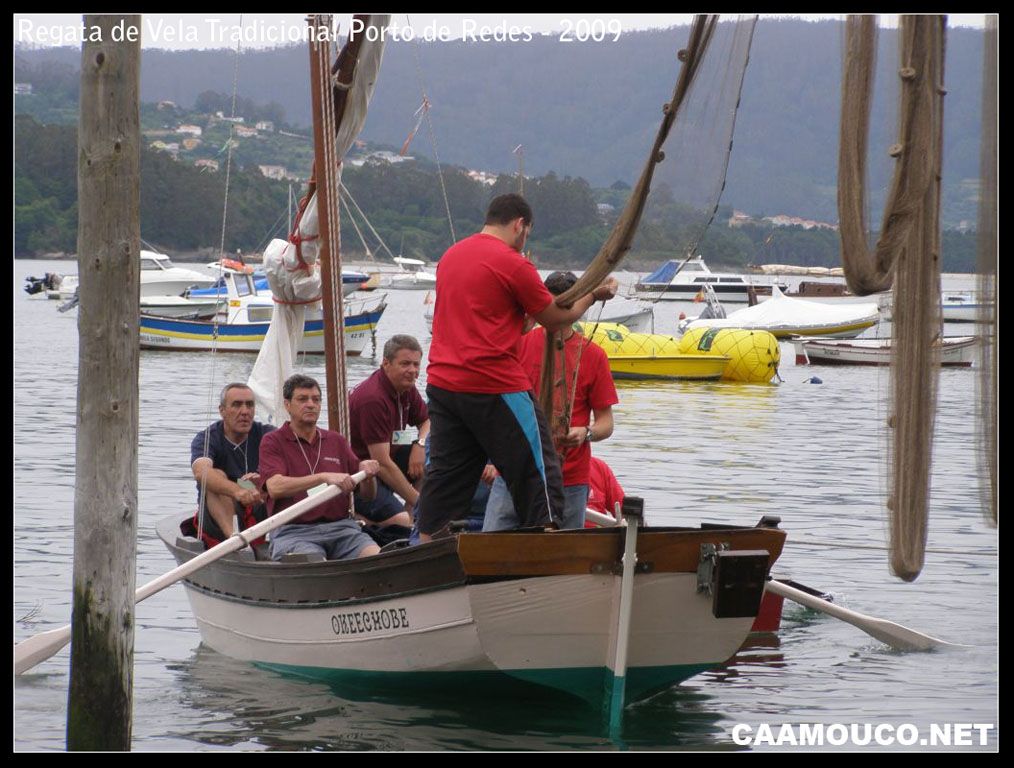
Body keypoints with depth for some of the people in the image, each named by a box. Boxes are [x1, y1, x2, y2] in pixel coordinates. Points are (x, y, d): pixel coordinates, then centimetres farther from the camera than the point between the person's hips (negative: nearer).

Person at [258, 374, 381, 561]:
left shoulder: (336, 441, 21)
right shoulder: (273, 442, 7)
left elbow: (368, 495, 18)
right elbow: (275, 487, -13)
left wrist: (367, 474, -6)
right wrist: (325, 477, -22)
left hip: (341, 527, 4)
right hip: (293, 531, -4)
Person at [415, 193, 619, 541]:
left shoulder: (450, 256, 14)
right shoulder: (513, 264, -8)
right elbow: (555, 317, 0)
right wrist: (593, 294, 16)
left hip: (442, 384, 7)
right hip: (495, 386, -7)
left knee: (445, 474, 10)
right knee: (536, 472, 2)